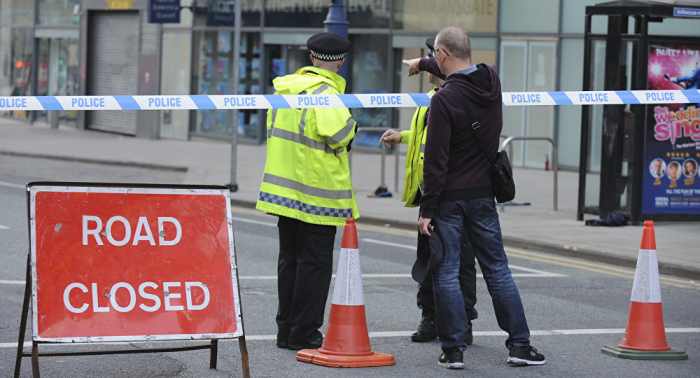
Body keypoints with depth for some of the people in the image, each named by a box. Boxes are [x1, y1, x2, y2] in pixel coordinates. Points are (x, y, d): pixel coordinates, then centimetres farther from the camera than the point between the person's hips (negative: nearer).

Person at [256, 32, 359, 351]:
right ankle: (304, 334, 0)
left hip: (285, 188, 8)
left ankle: (286, 330, 19)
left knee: (289, 259, 15)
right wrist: (351, 124, -6)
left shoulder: (285, 88, 9)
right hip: (317, 192, -8)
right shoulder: (325, 93, -17)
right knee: (314, 262, -1)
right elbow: (338, 133, -26)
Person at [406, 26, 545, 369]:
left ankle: (453, 349, 2)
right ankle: (519, 344, 12)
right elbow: (464, 70, 27)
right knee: (497, 268, 12)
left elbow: (435, 161, -18)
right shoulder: (492, 81, 2)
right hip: (483, 194, 6)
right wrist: (423, 64, 42)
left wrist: (427, 209, -13)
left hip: (449, 197, -6)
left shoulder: (444, 99, -18)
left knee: (446, 273, 2)